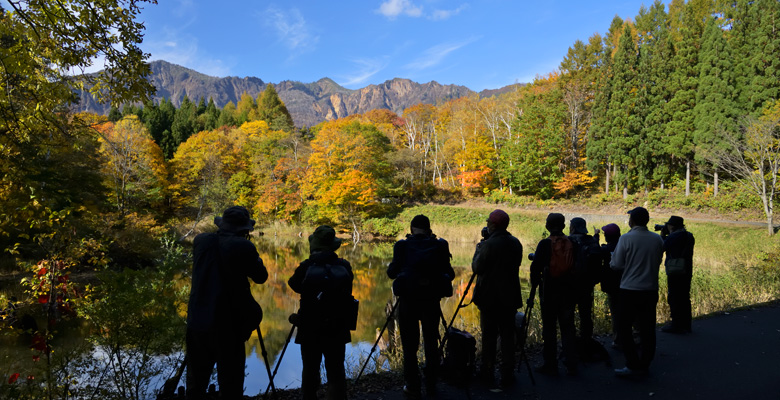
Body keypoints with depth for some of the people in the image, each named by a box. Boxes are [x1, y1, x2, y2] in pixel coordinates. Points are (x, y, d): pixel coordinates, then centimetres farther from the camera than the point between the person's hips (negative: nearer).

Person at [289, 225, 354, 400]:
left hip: (310, 329, 0)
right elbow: (347, 292, 4)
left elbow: (294, 285, 6)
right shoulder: (345, 267, -8)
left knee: (310, 371, 16)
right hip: (338, 330, 1)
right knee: (336, 372, 6)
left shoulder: (306, 267, -13)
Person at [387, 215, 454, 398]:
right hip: (431, 300, 2)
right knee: (431, 343, 15)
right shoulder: (439, 246, -3)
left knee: (409, 345, 9)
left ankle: (413, 387, 15)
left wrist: (391, 266, 17)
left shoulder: (402, 246, -6)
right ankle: (431, 385, 25)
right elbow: (449, 273, 1)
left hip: (408, 300, -2)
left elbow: (392, 272, -2)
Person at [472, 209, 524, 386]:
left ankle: (488, 373, 16)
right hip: (509, 297, 5)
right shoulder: (516, 243, 3)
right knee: (508, 336, 10)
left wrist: (478, 250, 4)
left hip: (490, 297, -5)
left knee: (489, 336, 6)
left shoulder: (489, 244, -17)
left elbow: (476, 268, -11)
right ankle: (507, 375, 15)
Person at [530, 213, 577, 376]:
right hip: (568, 291, 4)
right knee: (568, 327, 11)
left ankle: (550, 365, 9)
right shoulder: (572, 244, 0)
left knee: (549, 328, 4)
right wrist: (574, 286, 16)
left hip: (549, 291, -3)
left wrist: (534, 283, 5)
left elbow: (536, 267, -11)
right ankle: (571, 365, 16)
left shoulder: (544, 244, -10)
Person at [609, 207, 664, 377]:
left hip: (630, 290, -5)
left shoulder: (626, 238, -12)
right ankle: (644, 365, 20)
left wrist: (611, 261, 12)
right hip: (651, 290, 5)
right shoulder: (657, 239, 3)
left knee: (624, 327, 5)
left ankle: (633, 365, 3)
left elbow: (616, 264, -10)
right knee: (647, 329, 12)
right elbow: (658, 262, 12)